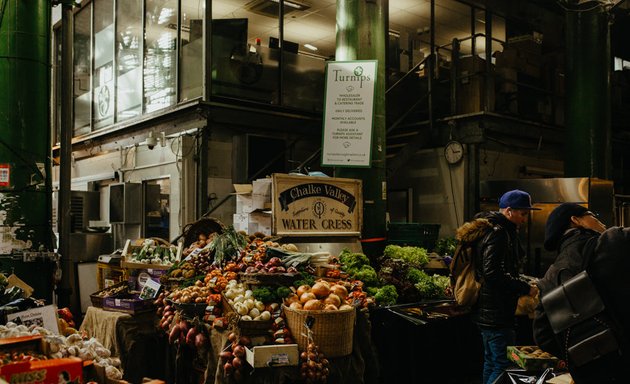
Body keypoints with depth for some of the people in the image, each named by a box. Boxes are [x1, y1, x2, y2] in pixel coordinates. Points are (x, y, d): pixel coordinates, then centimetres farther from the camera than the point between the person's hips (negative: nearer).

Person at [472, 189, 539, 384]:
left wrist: (524, 283, 12)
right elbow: (493, 274, -25)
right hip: (497, 315, -11)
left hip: (488, 313, 11)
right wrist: (525, 288, -17)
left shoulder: (502, 231, 17)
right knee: (504, 366, -7)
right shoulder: (498, 233, -16)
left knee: (492, 363, 18)